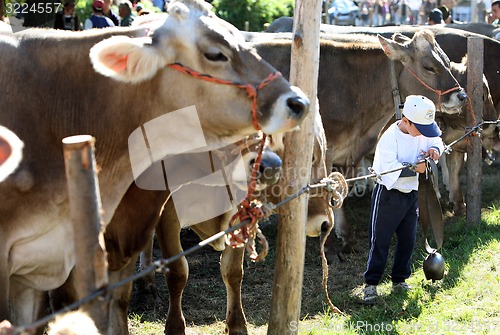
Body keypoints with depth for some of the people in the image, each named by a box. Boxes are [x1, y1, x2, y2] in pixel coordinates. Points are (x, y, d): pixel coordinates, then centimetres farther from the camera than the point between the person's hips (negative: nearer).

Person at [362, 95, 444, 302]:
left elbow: (436, 141, 18)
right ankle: (370, 284, 2)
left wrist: (435, 149, -4)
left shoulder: (421, 133, 0)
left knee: (408, 239, 11)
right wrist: (415, 169, -26)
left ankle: (399, 280, 24)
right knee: (380, 240, -4)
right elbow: (390, 170, -27)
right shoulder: (390, 137, -20)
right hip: (388, 194, -7)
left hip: (410, 194, 7)